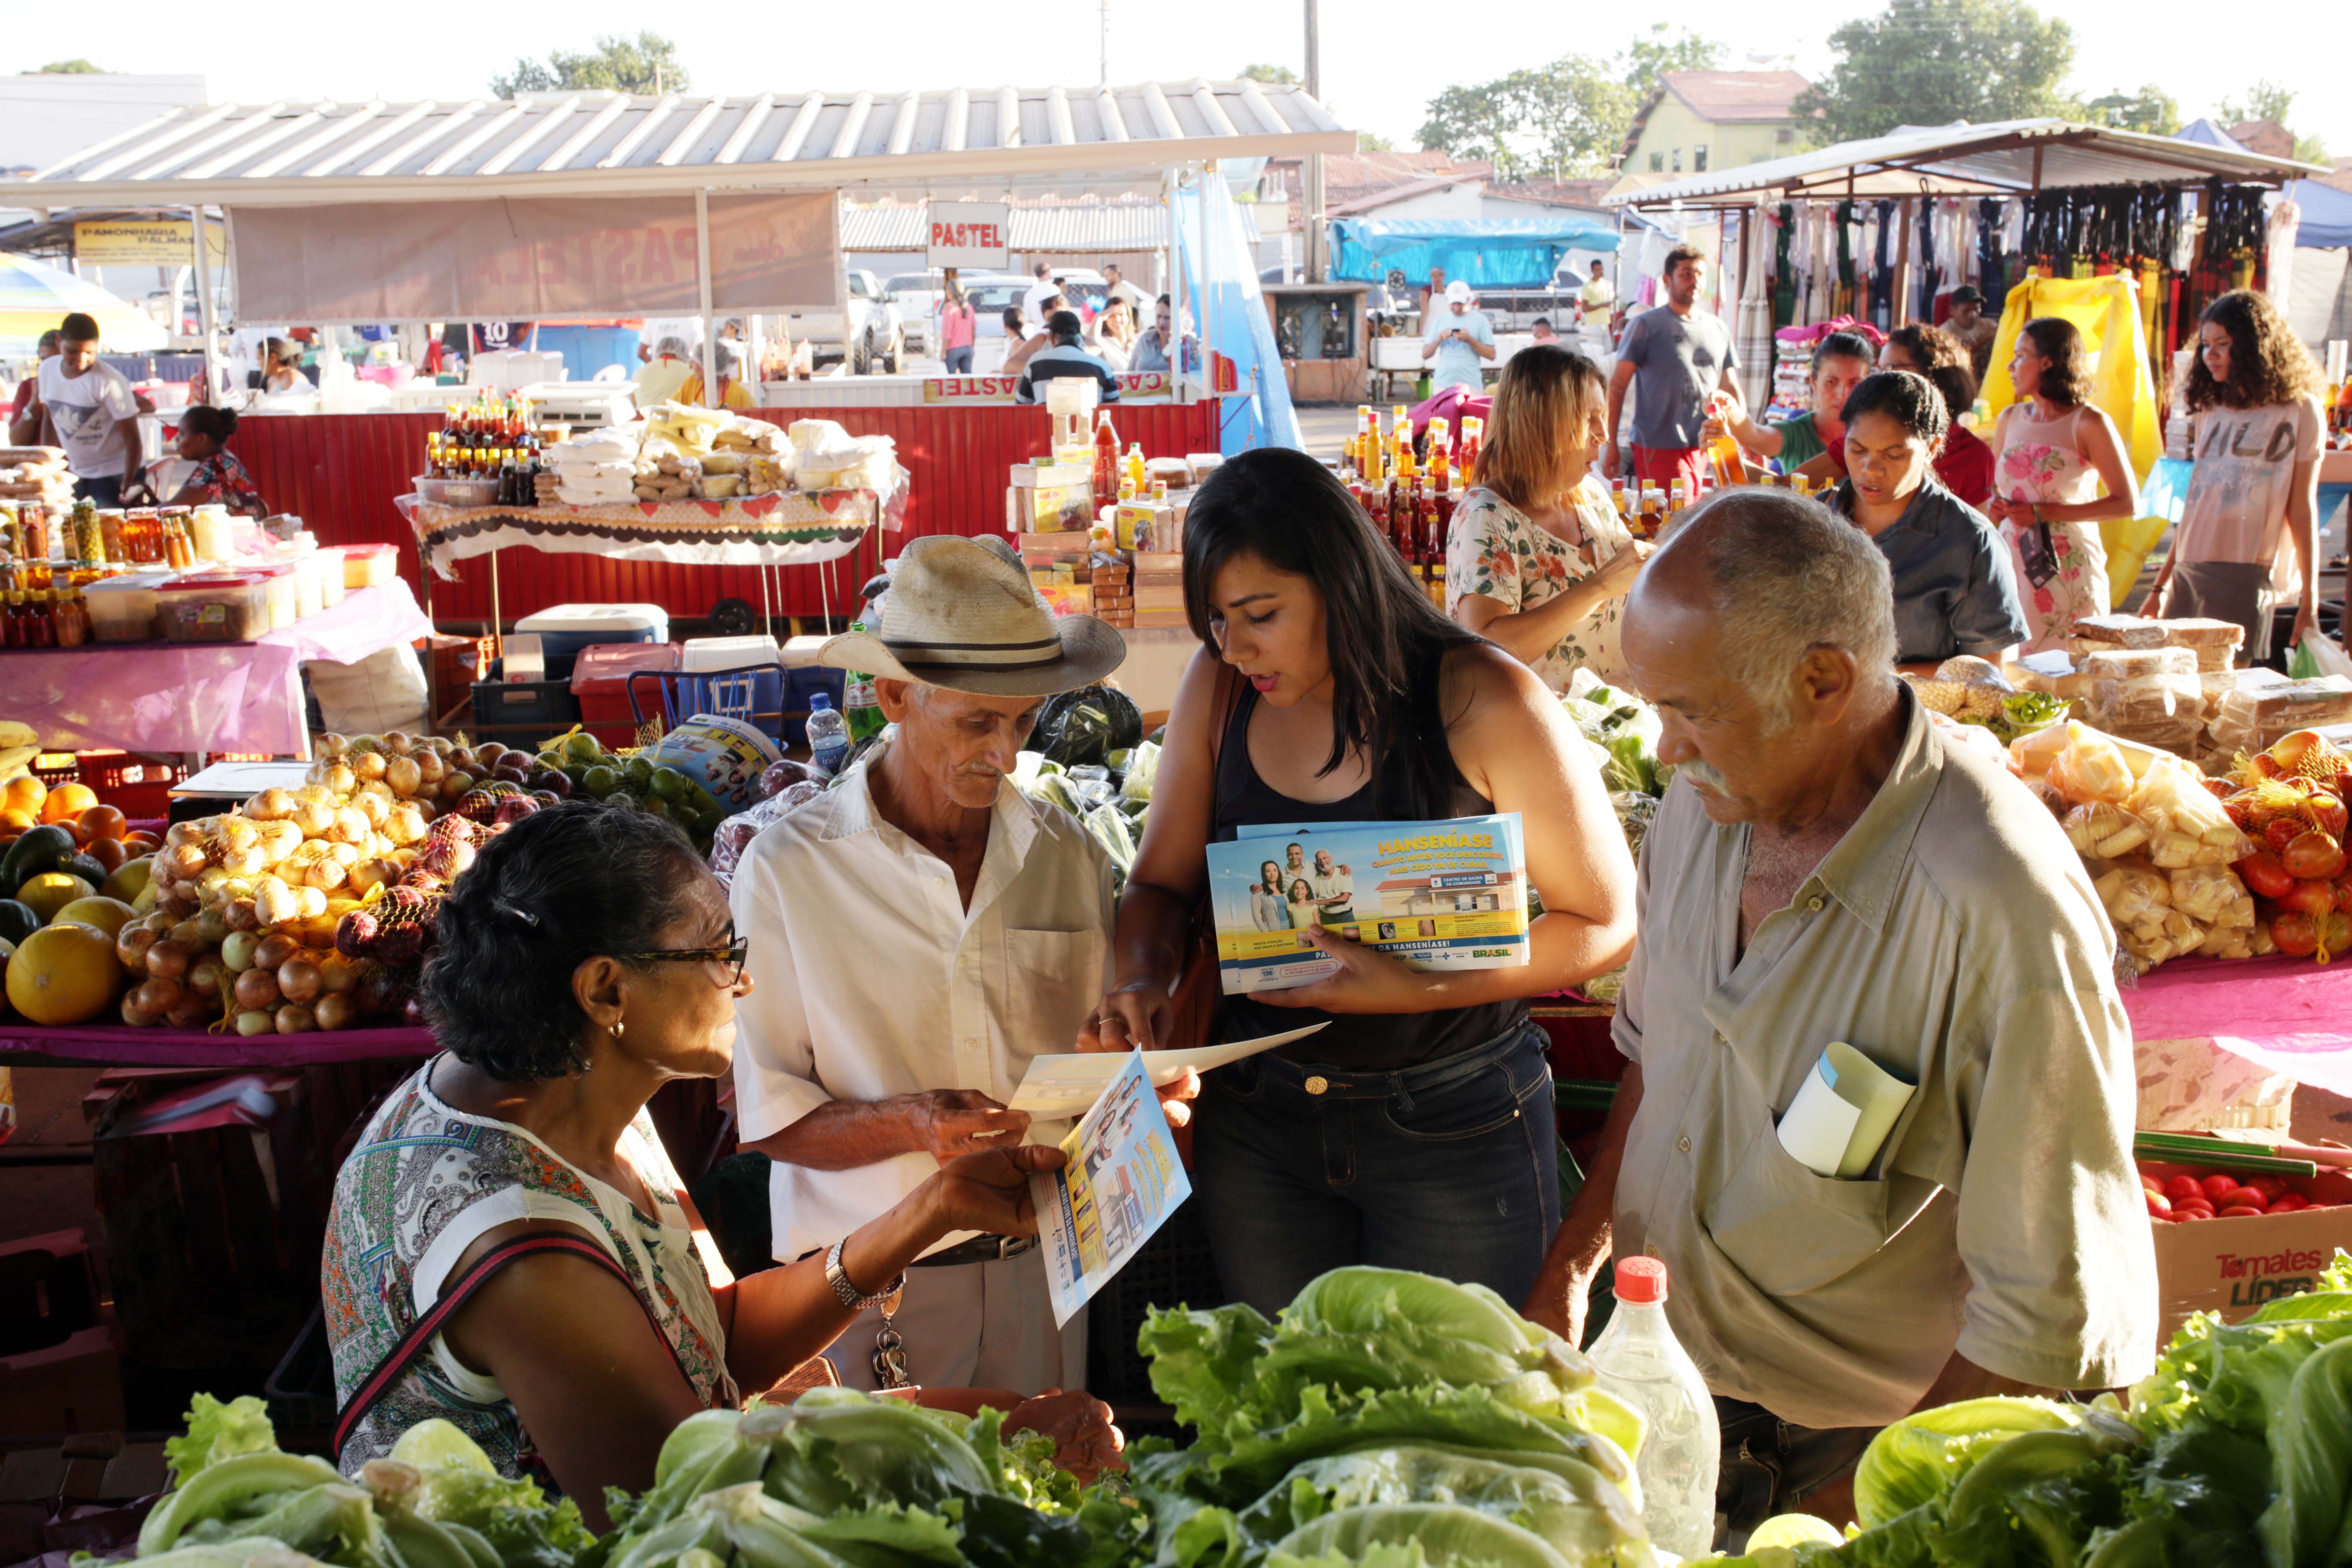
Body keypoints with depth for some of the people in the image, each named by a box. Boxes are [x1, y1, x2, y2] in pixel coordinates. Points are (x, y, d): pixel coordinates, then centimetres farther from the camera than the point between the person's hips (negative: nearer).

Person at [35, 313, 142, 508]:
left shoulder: (110, 381, -20)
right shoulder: (48, 370, -2)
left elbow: (132, 439, -18)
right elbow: (49, 420, 11)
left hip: (112, 475, -5)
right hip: (73, 475, 6)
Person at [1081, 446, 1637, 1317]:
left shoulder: (1485, 704, -15)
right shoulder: (1218, 689, -2)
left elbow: (1607, 924, -10)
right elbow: (1161, 884, 8)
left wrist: (1417, 989, -21)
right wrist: (1144, 984, -15)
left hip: (1454, 1123, -3)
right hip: (1257, 1112, 4)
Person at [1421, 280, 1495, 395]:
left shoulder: (1480, 320, 5)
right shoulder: (1441, 320, 13)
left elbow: (1492, 355, 0)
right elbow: (1425, 355, 12)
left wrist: (1470, 340, -11)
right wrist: (1438, 340, -6)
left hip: (1471, 386, -2)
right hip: (1442, 385, 2)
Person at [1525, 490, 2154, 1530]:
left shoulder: (2008, 917, -29)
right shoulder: (1706, 798, -7)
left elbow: (2049, 1315, -24)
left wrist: (1863, 1513, -19)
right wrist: (1574, 1261, 4)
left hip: (1852, 1439, -6)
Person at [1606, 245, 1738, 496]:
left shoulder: (1719, 330, 15)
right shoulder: (1646, 325, 0)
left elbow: (1730, 388, 21)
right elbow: (1617, 386, -2)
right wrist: (1611, 445, -7)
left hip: (1708, 448, 5)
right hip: (1659, 448, -5)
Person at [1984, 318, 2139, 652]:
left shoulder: (2089, 423, -5)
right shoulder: (2010, 420, 12)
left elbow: (2128, 503, -10)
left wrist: (2044, 514, -14)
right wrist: (1994, 509, 3)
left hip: (2067, 570, -5)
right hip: (2014, 567, 5)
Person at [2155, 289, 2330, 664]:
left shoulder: (2298, 411, 2)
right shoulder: (2210, 410, 17)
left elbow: (2302, 509, 1)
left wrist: (2309, 602, -1)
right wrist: (2161, 586, 18)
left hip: (2248, 576, -5)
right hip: (2189, 576, 5)